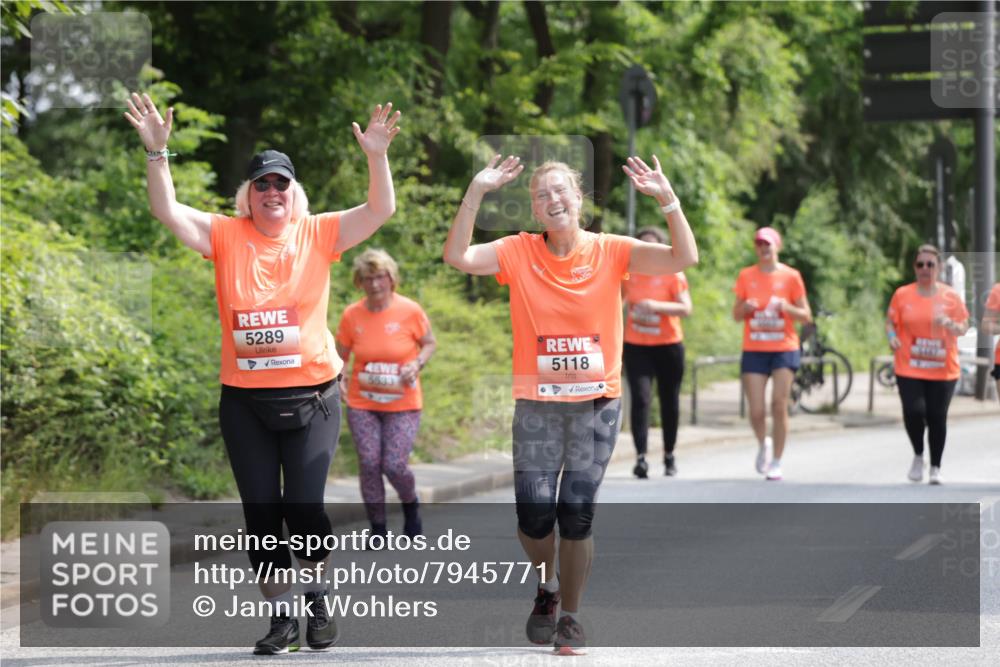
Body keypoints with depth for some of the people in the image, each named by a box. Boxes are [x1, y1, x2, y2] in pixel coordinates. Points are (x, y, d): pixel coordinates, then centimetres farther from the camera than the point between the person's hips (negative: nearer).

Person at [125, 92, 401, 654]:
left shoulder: (318, 234, 0)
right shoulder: (226, 236, 2)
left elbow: (381, 210, -6)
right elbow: (167, 210, -6)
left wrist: (377, 157, -21)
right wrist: (157, 151, -17)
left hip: (310, 396, -2)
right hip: (244, 401, 2)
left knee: (304, 507, -5)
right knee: (261, 512, 5)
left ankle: (317, 600, 19)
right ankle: (281, 617, 16)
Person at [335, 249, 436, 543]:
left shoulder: (410, 311, -9)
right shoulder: (351, 315, -3)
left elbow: (429, 343, 5)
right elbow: (340, 356, 8)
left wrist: (417, 364, -14)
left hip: (403, 404, -2)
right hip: (362, 404, 2)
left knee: (394, 465, -11)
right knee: (369, 463, -5)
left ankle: (411, 505, 23)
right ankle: (378, 529, 10)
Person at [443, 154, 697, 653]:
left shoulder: (610, 252, -2)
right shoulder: (519, 252, -1)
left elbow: (685, 258, -10)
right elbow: (457, 257, -12)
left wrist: (667, 198, -22)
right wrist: (476, 193, -20)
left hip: (597, 403, 0)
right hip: (536, 403, 0)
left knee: (577, 515, -3)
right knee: (533, 513, -6)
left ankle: (570, 617, 16)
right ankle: (547, 585, 26)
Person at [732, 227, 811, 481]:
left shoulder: (791, 276, 1)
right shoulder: (746, 276, 6)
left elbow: (806, 316, 3)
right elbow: (736, 315, 11)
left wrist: (787, 307, -16)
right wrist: (745, 307, -11)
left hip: (784, 349, -1)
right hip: (754, 351, 1)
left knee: (779, 405, -10)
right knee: (756, 411, -5)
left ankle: (776, 463, 0)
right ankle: (763, 444, 27)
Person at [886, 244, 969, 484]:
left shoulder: (951, 296, 3)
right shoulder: (902, 295, 3)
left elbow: (963, 328, 5)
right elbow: (890, 322, 10)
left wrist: (950, 324, -17)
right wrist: (892, 336, -11)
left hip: (943, 370, 1)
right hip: (909, 368, 0)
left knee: (937, 418, 1)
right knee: (913, 412, -15)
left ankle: (935, 468, 16)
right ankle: (918, 456, 12)